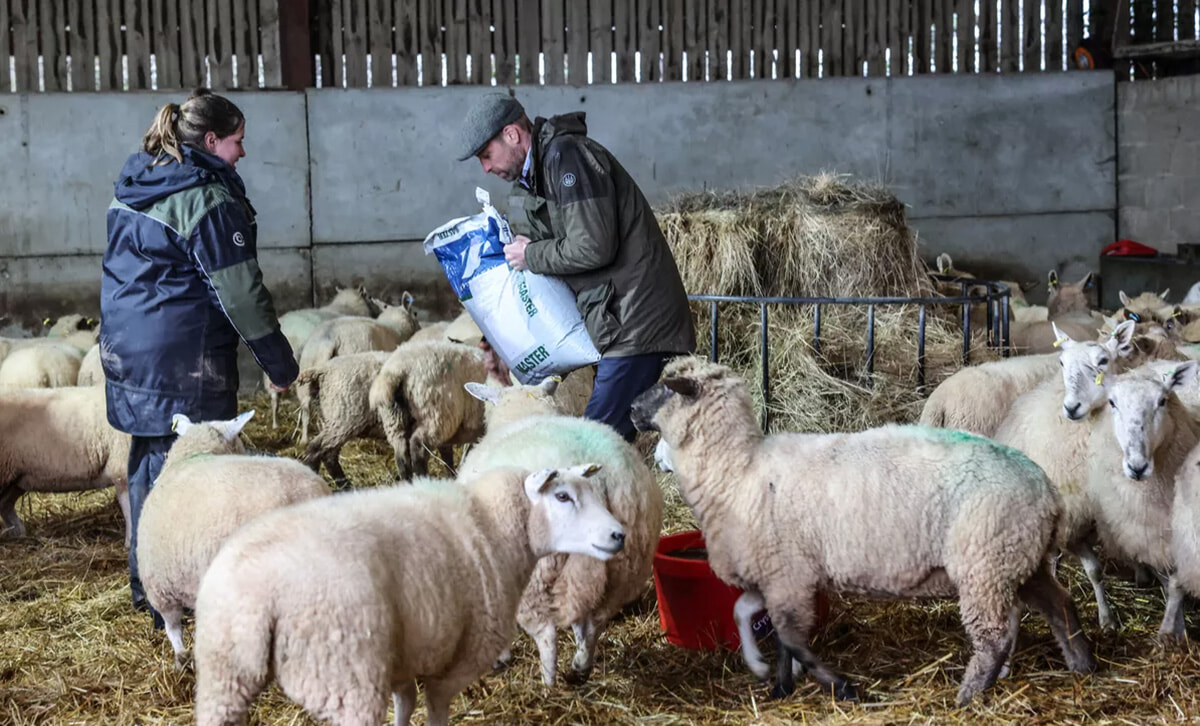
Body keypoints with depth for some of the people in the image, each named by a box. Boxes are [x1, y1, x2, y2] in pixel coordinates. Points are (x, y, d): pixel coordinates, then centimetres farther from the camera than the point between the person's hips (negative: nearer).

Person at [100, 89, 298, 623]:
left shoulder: (133, 188, 14)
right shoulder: (206, 198, -15)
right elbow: (239, 291, -16)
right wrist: (279, 363, -10)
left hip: (126, 344, 9)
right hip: (184, 355, -9)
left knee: (149, 459, 16)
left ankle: (147, 583, 27)